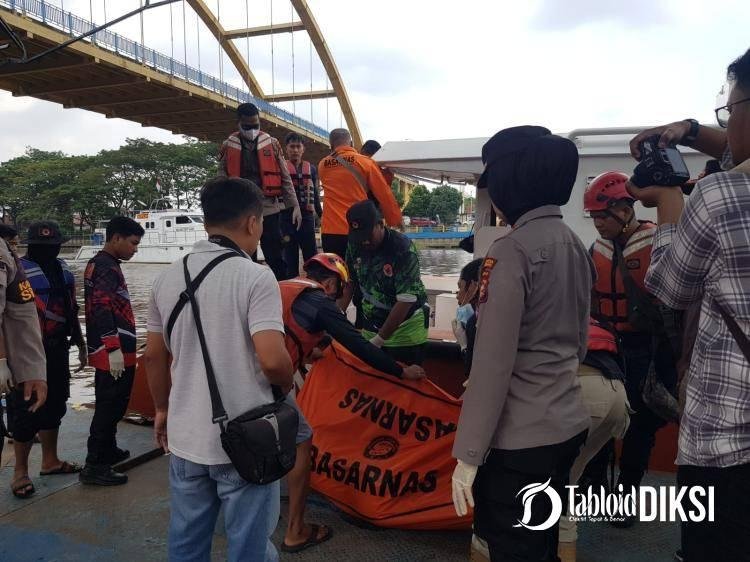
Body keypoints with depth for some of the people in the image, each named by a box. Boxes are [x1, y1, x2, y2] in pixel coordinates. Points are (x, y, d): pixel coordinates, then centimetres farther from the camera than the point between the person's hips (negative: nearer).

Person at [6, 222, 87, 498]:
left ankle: (50, 461, 32)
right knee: (26, 410, 2)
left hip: (58, 349, 7)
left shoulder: (62, 268, 10)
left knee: (54, 406, 17)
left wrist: (80, 343, 21)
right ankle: (20, 470, 17)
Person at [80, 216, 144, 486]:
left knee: (110, 404, 21)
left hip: (104, 351, 10)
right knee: (110, 406, -4)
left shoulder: (97, 264, 18)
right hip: (113, 352, -10)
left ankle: (107, 450, 35)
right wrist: (114, 349, -26)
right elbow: (102, 309, -24)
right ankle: (95, 466, 2)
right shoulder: (107, 268, -15)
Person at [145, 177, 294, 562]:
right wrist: (288, 385, -2)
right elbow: (272, 360, -24)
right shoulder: (255, 277, -16)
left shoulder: (168, 277, 3)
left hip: (185, 437, 6)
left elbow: (153, 356, 9)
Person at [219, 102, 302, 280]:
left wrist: (295, 206, -1)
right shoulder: (228, 147, 4)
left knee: (275, 258, 5)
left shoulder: (272, 143, 5)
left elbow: (285, 178, 6)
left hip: (269, 209, 0)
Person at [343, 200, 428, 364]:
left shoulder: (404, 250, -22)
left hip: (404, 328, -4)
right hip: (371, 325, 5)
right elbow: (349, 281, 6)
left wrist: (378, 340, -23)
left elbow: (405, 301, -23)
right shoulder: (355, 245, -6)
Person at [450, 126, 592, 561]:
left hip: (521, 439, -8)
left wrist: (468, 455, -14)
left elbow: (493, 364, -21)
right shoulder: (575, 246, 6)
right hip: (569, 425, 8)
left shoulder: (512, 252, -19)